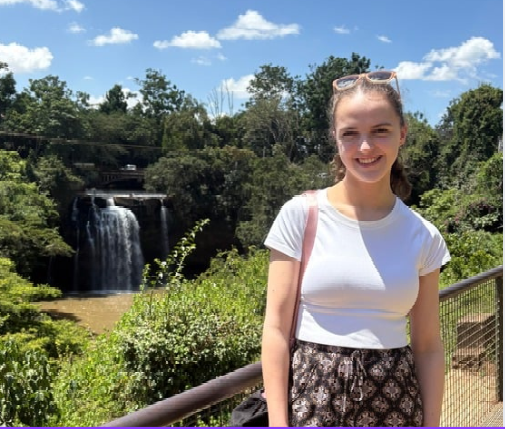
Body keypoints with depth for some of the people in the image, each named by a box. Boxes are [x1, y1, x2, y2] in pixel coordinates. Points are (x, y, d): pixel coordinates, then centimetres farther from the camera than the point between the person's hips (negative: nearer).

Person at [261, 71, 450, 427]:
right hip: (313, 396, -1)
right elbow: (276, 329, -7)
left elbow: (428, 346, 4)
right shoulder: (301, 215, -8)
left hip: (394, 400, 2)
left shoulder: (423, 236, -1)